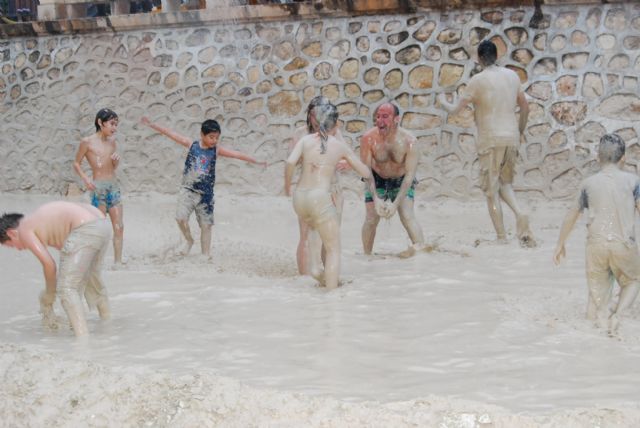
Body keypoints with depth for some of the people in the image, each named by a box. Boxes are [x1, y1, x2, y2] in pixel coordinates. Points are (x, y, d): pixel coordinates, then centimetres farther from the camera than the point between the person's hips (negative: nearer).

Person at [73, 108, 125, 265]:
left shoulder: (112, 141, 10)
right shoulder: (87, 142, -6)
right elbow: (76, 163, 1)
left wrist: (117, 160, -1)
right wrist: (85, 178, -13)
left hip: (114, 186, 5)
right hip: (98, 187, -5)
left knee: (119, 227, 1)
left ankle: (118, 261, 5)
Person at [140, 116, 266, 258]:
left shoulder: (216, 150, 1)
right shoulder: (192, 145, -2)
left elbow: (236, 154, 2)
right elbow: (171, 133, -3)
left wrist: (256, 162, 3)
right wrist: (151, 124, -5)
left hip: (206, 194, 1)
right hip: (188, 190, -1)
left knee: (206, 225, 5)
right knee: (181, 218, -18)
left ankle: (206, 254, 16)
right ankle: (189, 241, 9)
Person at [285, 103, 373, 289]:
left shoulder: (306, 140, 5)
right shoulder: (340, 146, 3)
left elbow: (290, 162, -10)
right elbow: (364, 171, 11)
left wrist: (287, 184, 6)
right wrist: (370, 179, 32)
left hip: (299, 197, 4)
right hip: (320, 198, -4)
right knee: (333, 249, 6)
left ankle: (315, 267, 23)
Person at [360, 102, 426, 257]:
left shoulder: (409, 141, -28)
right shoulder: (368, 138, -26)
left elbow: (410, 174, -24)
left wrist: (396, 203, -29)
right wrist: (375, 199, -25)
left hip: (402, 181, -1)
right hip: (377, 180, 1)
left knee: (407, 216, -19)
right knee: (371, 218, -3)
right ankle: (367, 255, 14)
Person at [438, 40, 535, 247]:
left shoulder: (478, 80, -7)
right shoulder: (513, 76, 9)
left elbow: (455, 110, -2)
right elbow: (525, 107, 18)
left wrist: (443, 101, 19)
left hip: (490, 140, -5)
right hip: (511, 138, 5)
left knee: (491, 190, 2)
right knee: (505, 183, 19)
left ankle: (502, 238, -2)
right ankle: (519, 213, -9)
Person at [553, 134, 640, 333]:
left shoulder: (589, 183, 7)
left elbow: (571, 217, 16)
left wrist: (560, 244, 29)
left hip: (596, 244, 2)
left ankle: (600, 312, -18)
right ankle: (618, 313, -3)